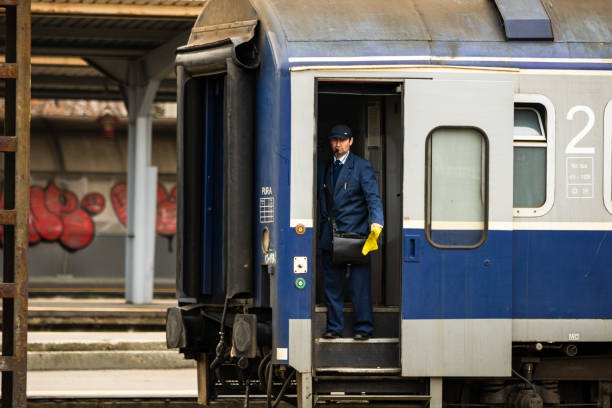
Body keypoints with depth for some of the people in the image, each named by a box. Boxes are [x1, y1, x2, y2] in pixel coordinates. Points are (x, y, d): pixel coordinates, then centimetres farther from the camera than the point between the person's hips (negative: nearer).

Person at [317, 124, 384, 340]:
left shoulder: (362, 167, -1)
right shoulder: (323, 168, 14)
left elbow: (373, 196, -11)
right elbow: (321, 199, 18)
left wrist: (376, 221, -27)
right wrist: (324, 226, 5)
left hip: (355, 233, -5)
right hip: (330, 236, 5)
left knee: (359, 285, -4)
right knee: (331, 283, 6)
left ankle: (363, 328, 3)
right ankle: (334, 327, 13)